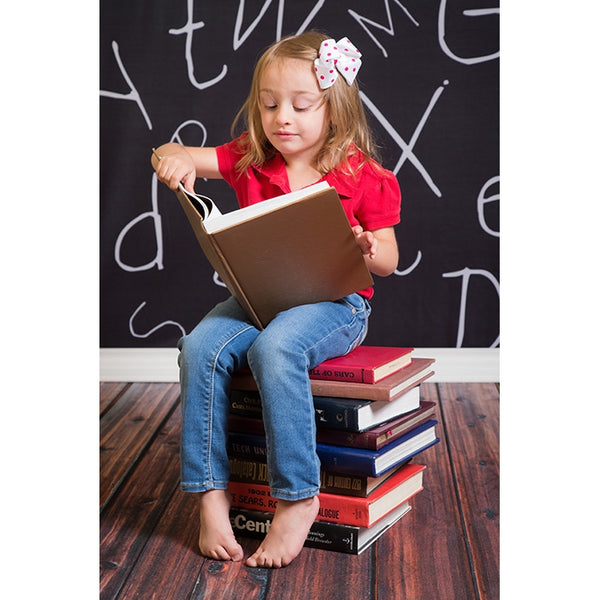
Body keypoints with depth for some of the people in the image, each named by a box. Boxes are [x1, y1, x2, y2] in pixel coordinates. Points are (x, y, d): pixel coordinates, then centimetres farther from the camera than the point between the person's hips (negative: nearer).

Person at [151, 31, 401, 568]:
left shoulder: (362, 176, -2)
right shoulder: (250, 161, 9)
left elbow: (388, 261, 2)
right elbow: (177, 158, 5)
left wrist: (364, 249, -22)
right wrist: (173, 158, -20)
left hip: (335, 301, -4)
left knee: (275, 347, -35)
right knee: (200, 348, -24)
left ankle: (298, 498, -23)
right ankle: (212, 492, -13)